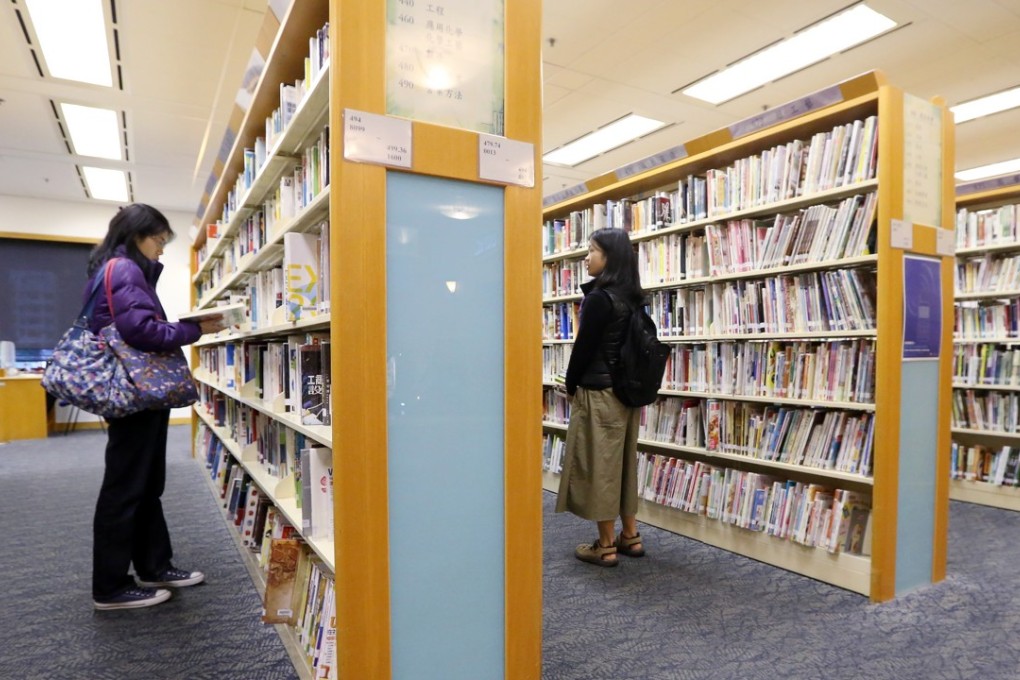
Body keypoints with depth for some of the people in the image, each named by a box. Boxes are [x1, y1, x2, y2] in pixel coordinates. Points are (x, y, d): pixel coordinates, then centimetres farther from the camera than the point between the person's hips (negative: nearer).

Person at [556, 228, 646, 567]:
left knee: (599, 464, 1)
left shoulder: (598, 298, -16)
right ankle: (630, 536, 27)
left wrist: (571, 386, 1)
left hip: (598, 394, -8)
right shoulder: (631, 298, 8)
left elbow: (583, 347, -13)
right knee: (624, 461, 16)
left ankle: (606, 546, 12)